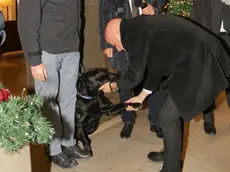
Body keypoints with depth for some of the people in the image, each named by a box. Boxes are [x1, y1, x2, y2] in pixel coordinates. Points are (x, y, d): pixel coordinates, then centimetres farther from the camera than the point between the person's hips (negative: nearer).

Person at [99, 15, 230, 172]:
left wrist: (113, 86, 14)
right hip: (199, 59, 10)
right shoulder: (143, 27, 16)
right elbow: (156, 66, 23)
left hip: (199, 65, -10)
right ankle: (172, 153, 41)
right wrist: (141, 97, 28)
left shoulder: (134, 31, -13)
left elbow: (135, 74, -6)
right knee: (173, 112, 23)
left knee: (168, 117, 0)